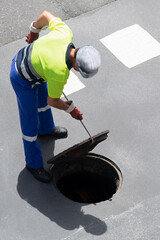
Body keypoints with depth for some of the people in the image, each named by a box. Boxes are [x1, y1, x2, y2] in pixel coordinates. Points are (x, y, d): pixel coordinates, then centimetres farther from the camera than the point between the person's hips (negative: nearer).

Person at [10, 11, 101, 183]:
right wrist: (71, 109, 0)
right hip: (24, 80, -8)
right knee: (30, 123, 8)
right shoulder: (60, 73, -37)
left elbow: (46, 15, -5)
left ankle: (46, 129, 61)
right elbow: (53, 101, -18)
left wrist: (34, 31, 14)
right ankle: (34, 163, 29)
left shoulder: (65, 33, -24)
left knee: (42, 99, 31)